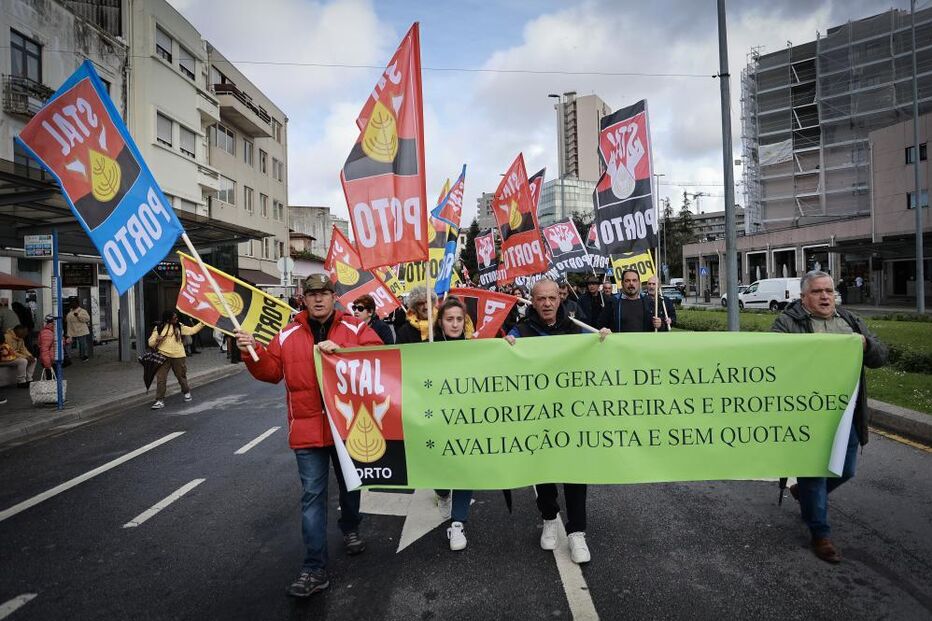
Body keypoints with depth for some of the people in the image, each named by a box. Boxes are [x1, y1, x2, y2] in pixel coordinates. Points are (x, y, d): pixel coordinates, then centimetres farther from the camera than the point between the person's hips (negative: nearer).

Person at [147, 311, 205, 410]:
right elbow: (150, 343, 3)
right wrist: (157, 340, -18)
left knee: (181, 376, 14)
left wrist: (202, 323, -1)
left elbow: (192, 330, 7)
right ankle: (160, 400, -1)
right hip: (163, 357, -1)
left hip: (178, 357, 1)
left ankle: (186, 392, 38)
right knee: (160, 378, -7)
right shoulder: (158, 328, 1)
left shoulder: (179, 326, 6)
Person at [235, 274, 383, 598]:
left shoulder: (355, 328, -4)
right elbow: (271, 372, 5)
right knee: (312, 496, 2)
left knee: (349, 483, 22)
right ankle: (314, 569, 10)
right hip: (308, 428, 0)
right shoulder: (288, 335, 2)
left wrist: (341, 350, -26)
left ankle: (350, 529, 49)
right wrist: (253, 351, -11)